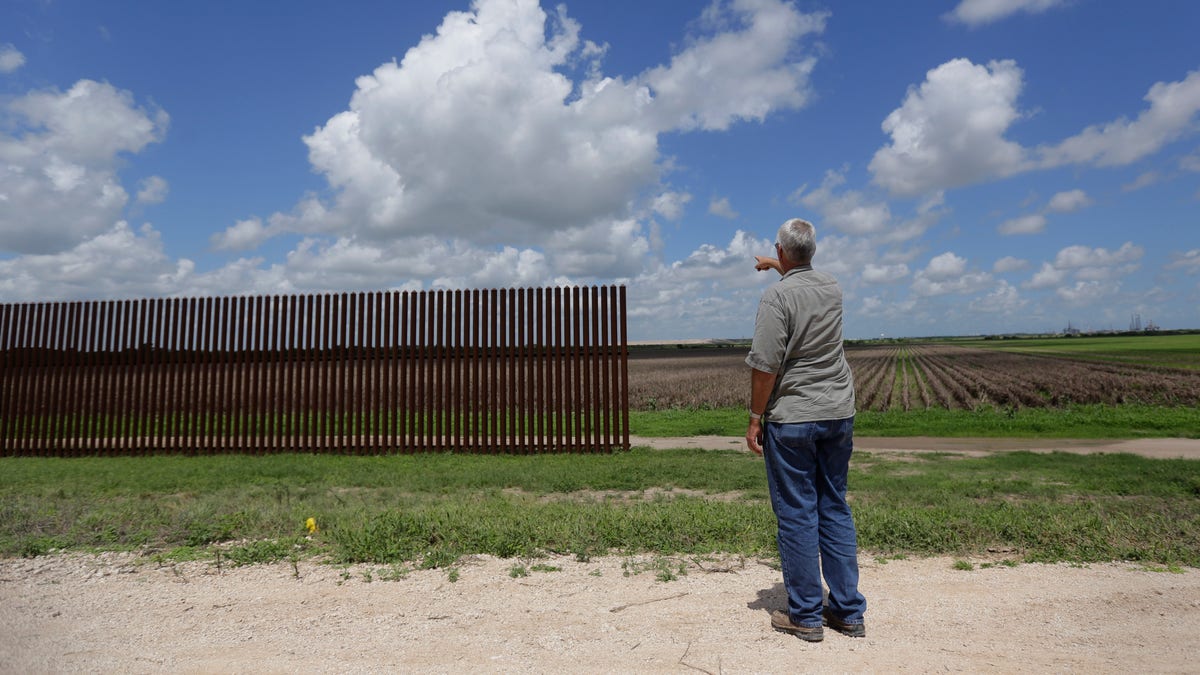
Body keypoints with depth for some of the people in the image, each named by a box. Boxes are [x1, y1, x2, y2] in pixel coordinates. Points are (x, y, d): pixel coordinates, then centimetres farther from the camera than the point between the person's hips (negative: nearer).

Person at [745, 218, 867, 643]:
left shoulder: (776, 296, -14)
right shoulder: (832, 289, 7)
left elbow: (766, 366, -17)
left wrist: (755, 418, -9)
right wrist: (777, 268, 48)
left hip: (792, 420, -6)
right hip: (839, 415, 7)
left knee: (797, 514, 2)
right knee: (836, 509, 13)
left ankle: (805, 616, 10)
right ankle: (849, 612, 20)